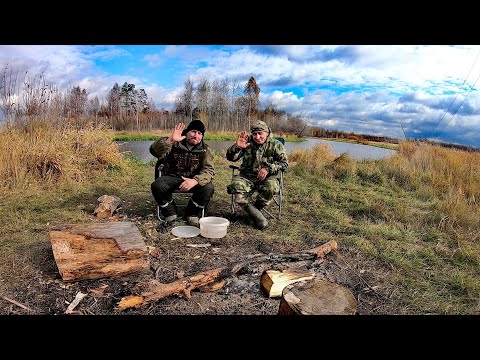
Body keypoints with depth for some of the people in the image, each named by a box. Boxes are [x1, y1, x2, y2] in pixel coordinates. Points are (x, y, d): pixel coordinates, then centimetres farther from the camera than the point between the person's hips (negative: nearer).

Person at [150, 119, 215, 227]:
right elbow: (154, 151, -24)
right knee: (157, 186, -30)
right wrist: (170, 140, -43)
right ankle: (170, 213, -2)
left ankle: (192, 214, -1)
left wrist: (195, 181, -37)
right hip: (171, 178, 0)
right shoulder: (174, 144, -8)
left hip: (193, 179, 1)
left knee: (208, 187, -28)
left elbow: (209, 170, -16)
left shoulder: (205, 149, -4)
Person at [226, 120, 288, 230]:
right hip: (247, 177, 2)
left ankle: (254, 209, -5)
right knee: (236, 186, -30)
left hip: (267, 178, -1)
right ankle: (258, 217, -19)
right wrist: (236, 146, -24)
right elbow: (230, 157, -1)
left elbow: (284, 163, -4)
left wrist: (268, 168, -20)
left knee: (271, 187, -36)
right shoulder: (247, 142, 5)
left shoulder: (276, 145, 2)